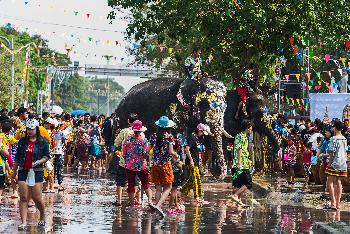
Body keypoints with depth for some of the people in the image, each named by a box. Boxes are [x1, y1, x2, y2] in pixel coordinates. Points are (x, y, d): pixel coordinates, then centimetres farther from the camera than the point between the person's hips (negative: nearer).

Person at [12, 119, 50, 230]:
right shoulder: (22, 141, 8)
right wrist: (14, 170, 18)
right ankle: (24, 222, -5)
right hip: (23, 172, 3)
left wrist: (39, 162, -16)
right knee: (23, 198, -3)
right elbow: (17, 157, 15)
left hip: (36, 172, -3)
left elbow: (47, 156, 2)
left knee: (37, 198, -2)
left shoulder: (43, 142, 0)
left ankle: (42, 216, 25)